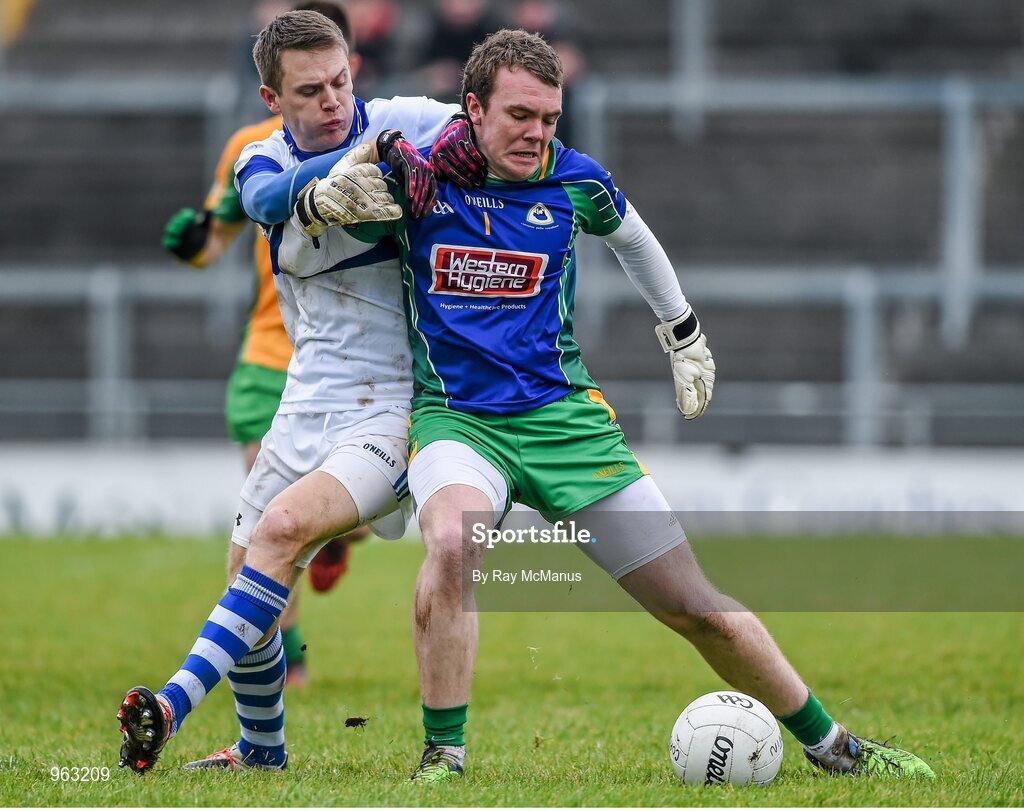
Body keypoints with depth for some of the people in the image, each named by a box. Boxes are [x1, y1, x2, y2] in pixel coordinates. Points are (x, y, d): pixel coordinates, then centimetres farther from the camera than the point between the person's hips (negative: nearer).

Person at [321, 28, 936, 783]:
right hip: (454, 417, -2)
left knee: (695, 606, 2)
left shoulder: (573, 180, -3)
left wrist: (684, 334, 30)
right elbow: (298, 260, 2)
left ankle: (829, 743, 21)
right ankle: (441, 759, -25)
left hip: (563, 417, 2)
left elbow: (633, 238, 20)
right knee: (452, 542, -37)